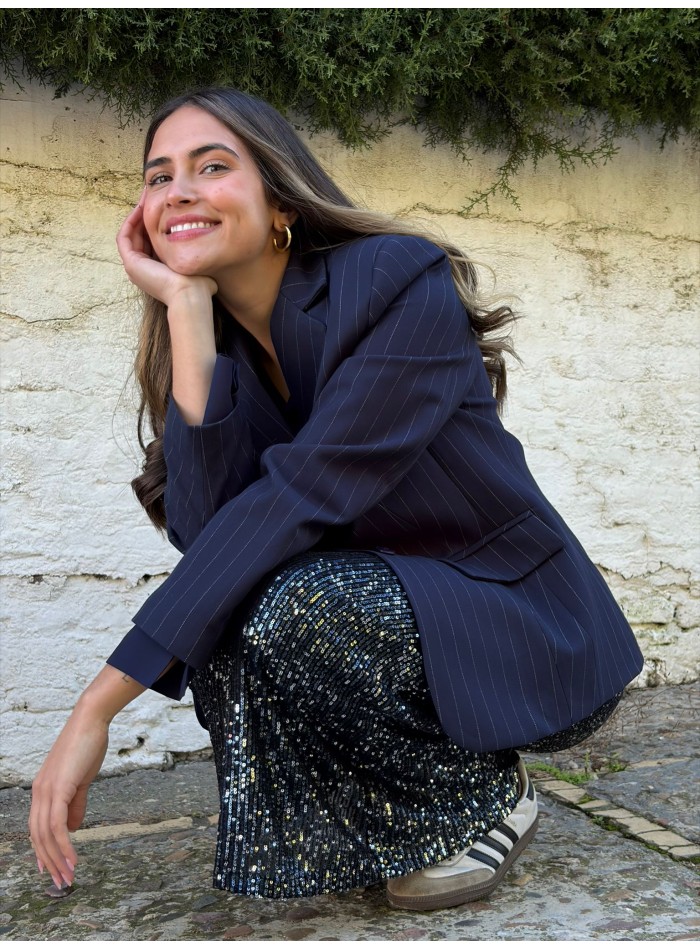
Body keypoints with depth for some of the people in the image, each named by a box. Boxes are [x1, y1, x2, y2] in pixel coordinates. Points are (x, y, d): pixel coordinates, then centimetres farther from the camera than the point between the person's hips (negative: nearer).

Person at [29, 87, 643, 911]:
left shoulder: (400, 282, -20)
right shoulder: (215, 343, -2)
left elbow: (301, 496, -30)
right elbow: (203, 530, -18)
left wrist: (99, 705, -32)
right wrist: (187, 311, -22)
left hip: (524, 635, -5)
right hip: (384, 605, 6)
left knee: (290, 611, -30)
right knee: (216, 623, -21)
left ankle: (480, 800, -3)